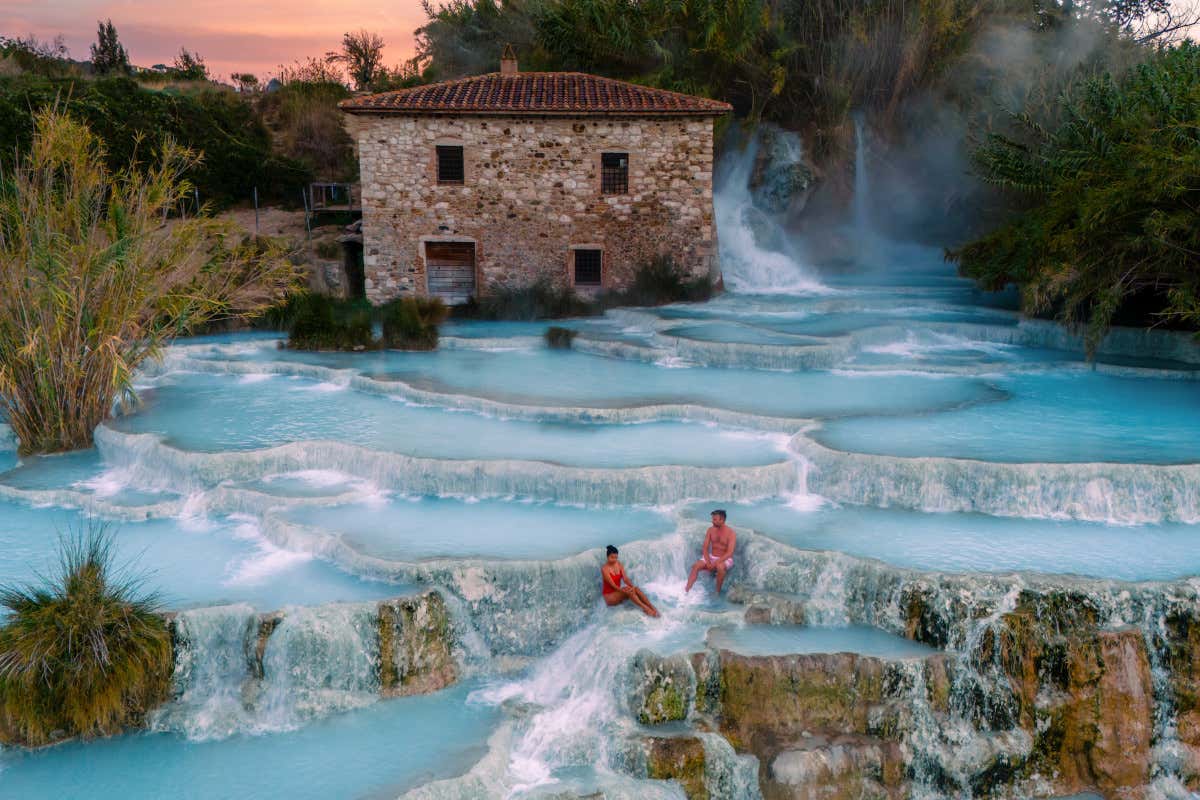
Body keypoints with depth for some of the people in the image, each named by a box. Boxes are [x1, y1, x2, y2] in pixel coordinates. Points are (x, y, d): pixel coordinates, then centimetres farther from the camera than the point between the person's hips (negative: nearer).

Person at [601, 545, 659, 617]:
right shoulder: (604, 569, -18)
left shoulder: (619, 565, 2)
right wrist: (624, 591, -36)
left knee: (636, 589, -21)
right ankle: (645, 608, -33)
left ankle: (652, 607, -29)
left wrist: (632, 586, -27)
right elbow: (612, 585, -23)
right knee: (628, 590, -31)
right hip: (609, 596, -6)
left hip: (618, 592, 6)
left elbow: (625, 578, -8)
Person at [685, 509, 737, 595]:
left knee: (720, 567, -40)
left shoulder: (731, 533, -13)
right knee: (696, 566, -22)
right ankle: (686, 591, -26)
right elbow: (705, 548, 1)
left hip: (725, 559, -4)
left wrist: (715, 563, -29)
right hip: (711, 557, 4)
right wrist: (708, 562, -17)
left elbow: (729, 553, -21)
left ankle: (717, 592, -24)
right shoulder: (711, 530, 2)